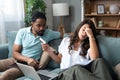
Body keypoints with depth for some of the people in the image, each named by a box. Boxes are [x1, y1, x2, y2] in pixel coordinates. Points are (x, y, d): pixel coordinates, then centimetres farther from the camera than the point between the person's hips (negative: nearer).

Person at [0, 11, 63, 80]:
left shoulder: (48, 33, -2)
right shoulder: (22, 32, -1)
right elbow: (15, 53, -2)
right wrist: (27, 59, -20)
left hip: (30, 64, -3)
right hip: (17, 59, 3)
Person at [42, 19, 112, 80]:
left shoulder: (89, 44, 18)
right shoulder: (66, 40, 23)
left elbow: (95, 58, -5)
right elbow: (59, 60, 27)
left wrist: (91, 37, -3)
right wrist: (49, 50, 12)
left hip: (85, 70, 1)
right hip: (67, 72, 0)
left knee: (99, 61, -33)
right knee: (77, 68, -38)